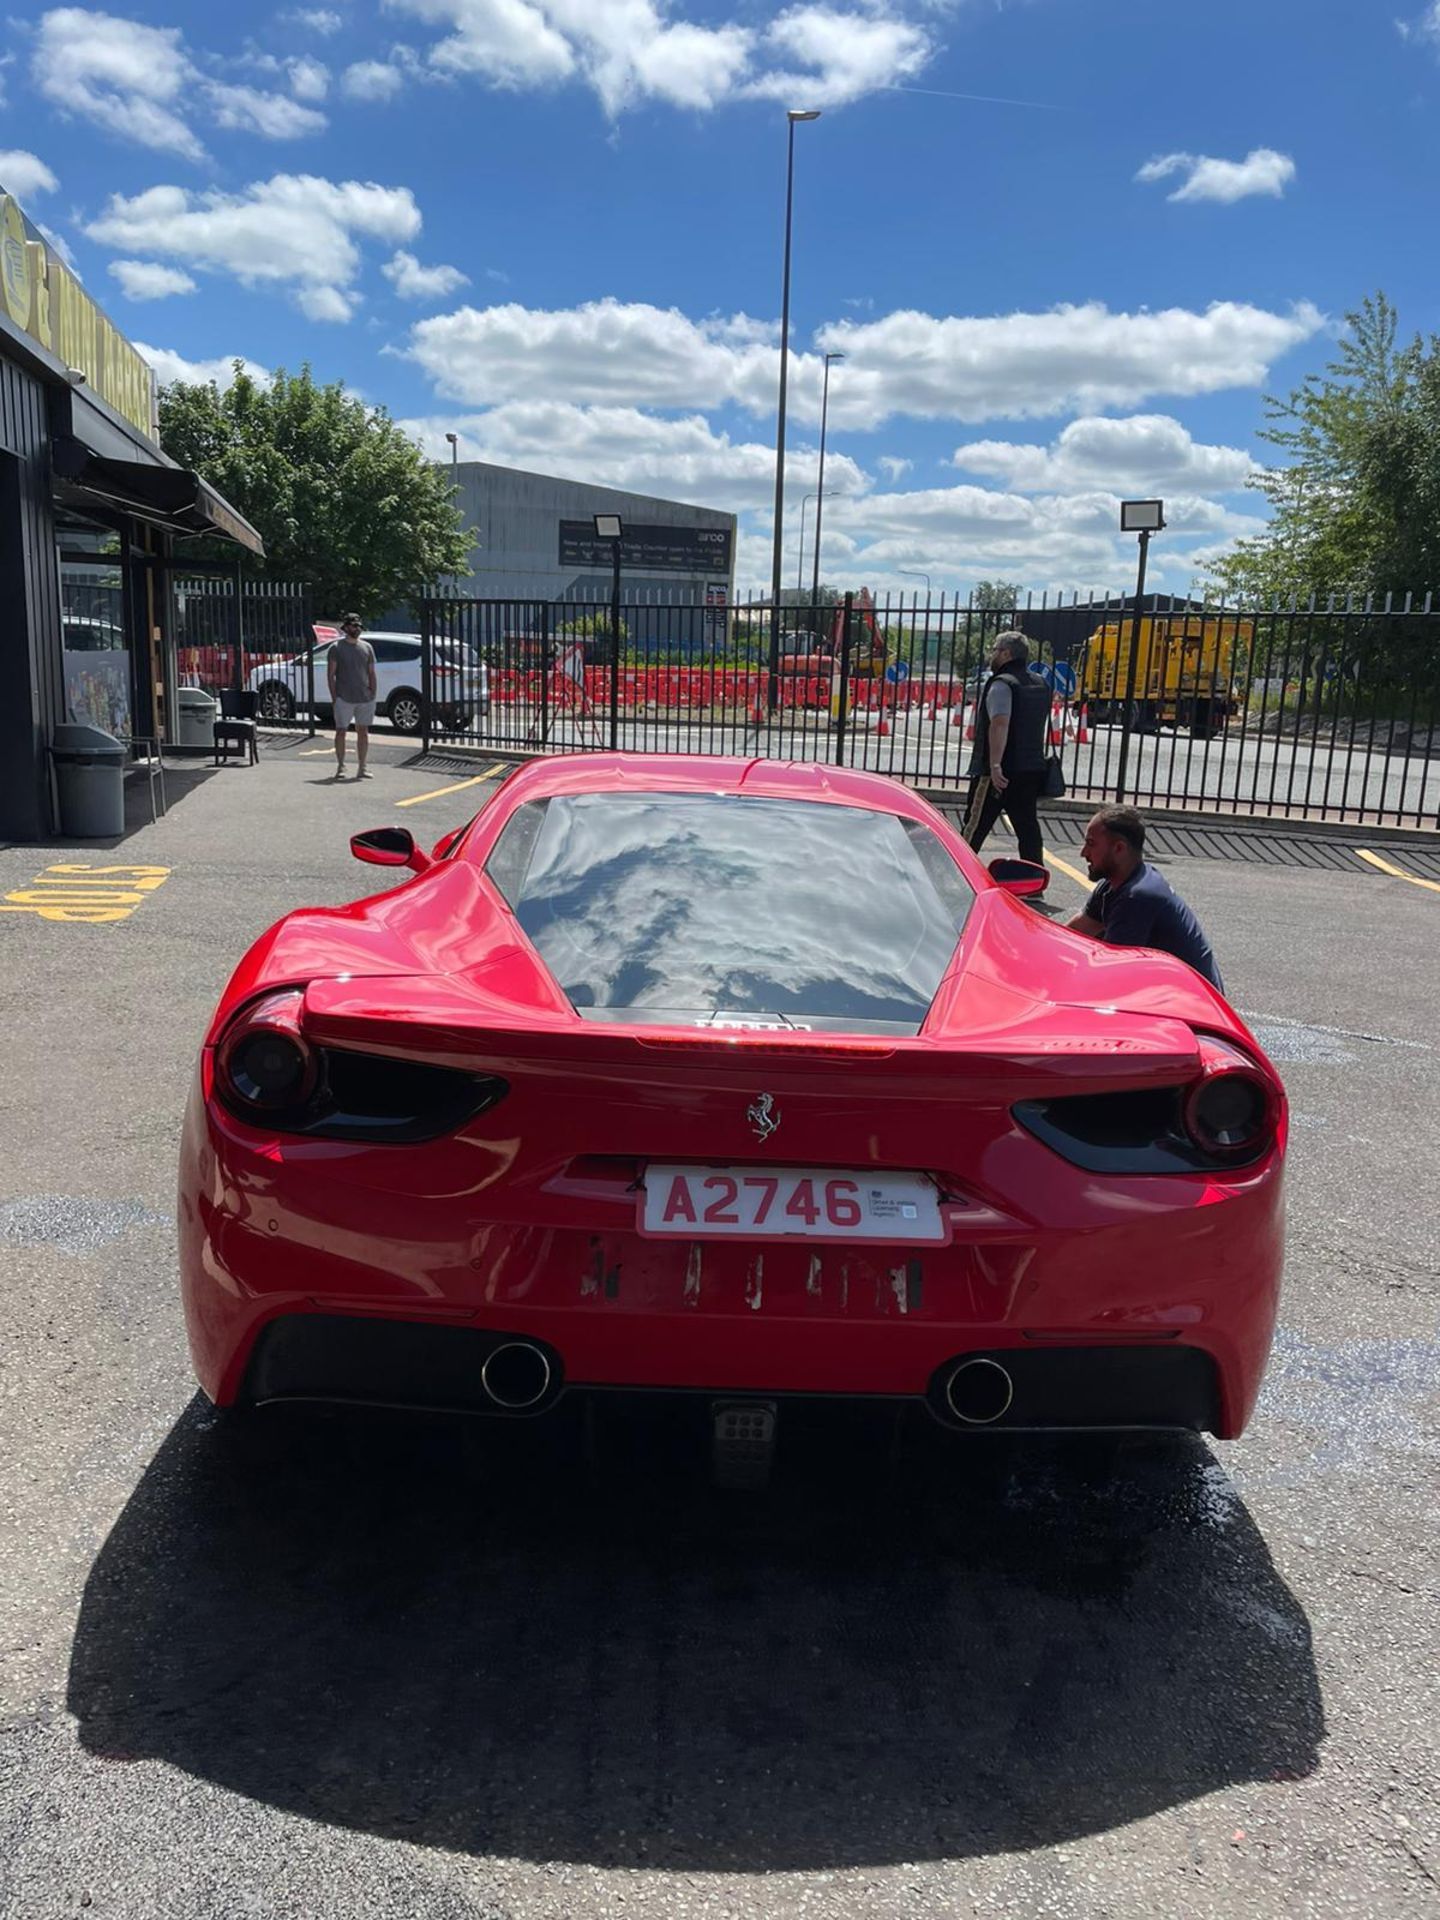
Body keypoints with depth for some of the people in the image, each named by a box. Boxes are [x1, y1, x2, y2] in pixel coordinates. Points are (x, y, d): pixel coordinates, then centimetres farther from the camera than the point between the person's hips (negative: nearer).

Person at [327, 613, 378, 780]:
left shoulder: (367, 647, 11)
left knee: (363, 732, 6)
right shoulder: (337, 647, 0)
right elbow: (330, 674, -2)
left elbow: (371, 674, 13)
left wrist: (373, 695, 6)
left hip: (365, 699, 4)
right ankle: (340, 767, 7)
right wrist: (334, 697, -8)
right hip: (344, 699, -4)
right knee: (341, 731, 0)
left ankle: (361, 769, 12)